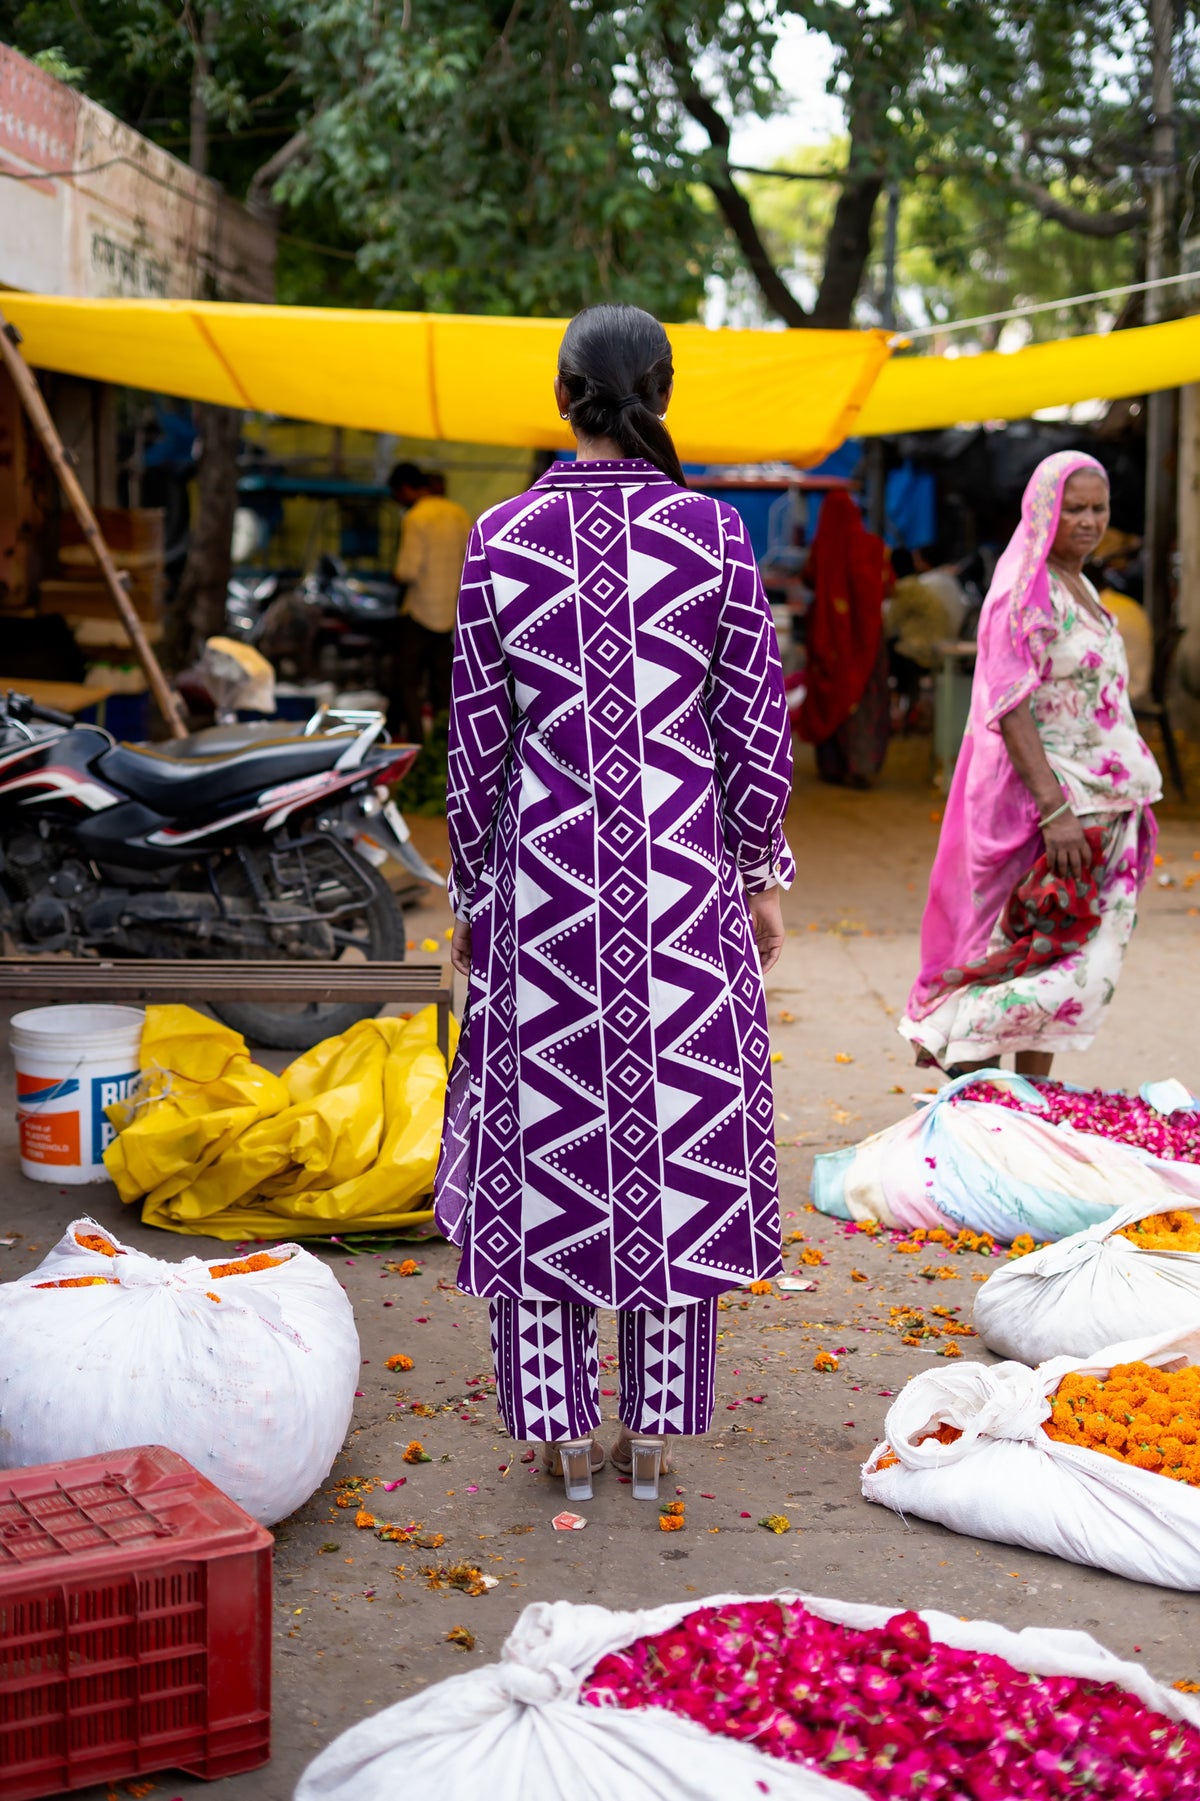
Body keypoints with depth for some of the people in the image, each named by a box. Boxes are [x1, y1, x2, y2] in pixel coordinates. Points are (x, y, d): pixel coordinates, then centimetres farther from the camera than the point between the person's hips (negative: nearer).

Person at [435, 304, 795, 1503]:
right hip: (683, 880, 0)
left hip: (547, 886, 0)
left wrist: (471, 894, 8)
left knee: (546, 1142, 11)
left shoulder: (501, 539, -5)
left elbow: (478, 739, -2)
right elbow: (753, 728, -4)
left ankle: (563, 1428, 18)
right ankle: (654, 1428, 19)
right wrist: (760, 878, 8)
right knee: (673, 1138, 10)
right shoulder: (715, 535, -6)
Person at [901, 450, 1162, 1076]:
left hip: (1102, 804, 9)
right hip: (1053, 799, -9)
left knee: (1083, 954, 9)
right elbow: (1010, 709, -20)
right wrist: (1054, 808, -26)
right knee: (1051, 952, -9)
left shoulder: (1078, 587, 15)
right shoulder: (1026, 591, -13)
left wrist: (1124, 800, 18)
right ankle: (964, 1060, 7)